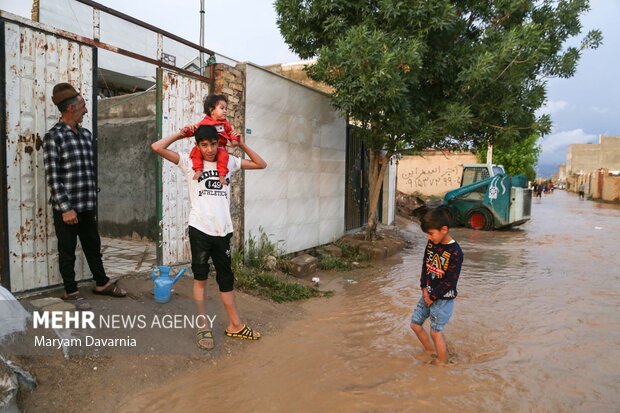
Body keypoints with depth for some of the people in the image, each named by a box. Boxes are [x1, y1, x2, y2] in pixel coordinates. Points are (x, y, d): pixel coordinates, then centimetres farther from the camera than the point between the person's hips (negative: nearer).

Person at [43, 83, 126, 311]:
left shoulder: (86, 134, 9)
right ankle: (71, 292, 21)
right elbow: (53, 177, -14)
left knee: (93, 246, 17)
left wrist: (94, 198, 14)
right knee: (67, 252, 8)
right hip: (66, 207, -6)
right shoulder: (53, 137, -10)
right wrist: (66, 208, -16)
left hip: (88, 205, 6)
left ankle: (102, 283, 32)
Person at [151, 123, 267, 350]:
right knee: (200, 278, 7)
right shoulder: (189, 162, 1)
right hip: (199, 229, -3)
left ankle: (235, 325, 24)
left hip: (223, 231, 3)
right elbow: (157, 148, -9)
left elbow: (261, 164, 15)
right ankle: (203, 327, 20)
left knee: (226, 278, 13)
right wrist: (180, 135, 0)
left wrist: (242, 145, 8)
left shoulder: (228, 162, 10)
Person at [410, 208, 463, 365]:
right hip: (428, 293, 8)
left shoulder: (455, 252, -22)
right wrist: (424, 289, -4)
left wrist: (433, 297, -14)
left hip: (443, 298, -8)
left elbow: (450, 281, -20)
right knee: (415, 323, 12)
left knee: (436, 331, -4)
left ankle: (443, 364, 13)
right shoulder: (431, 244, 0)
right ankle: (430, 353, 30)